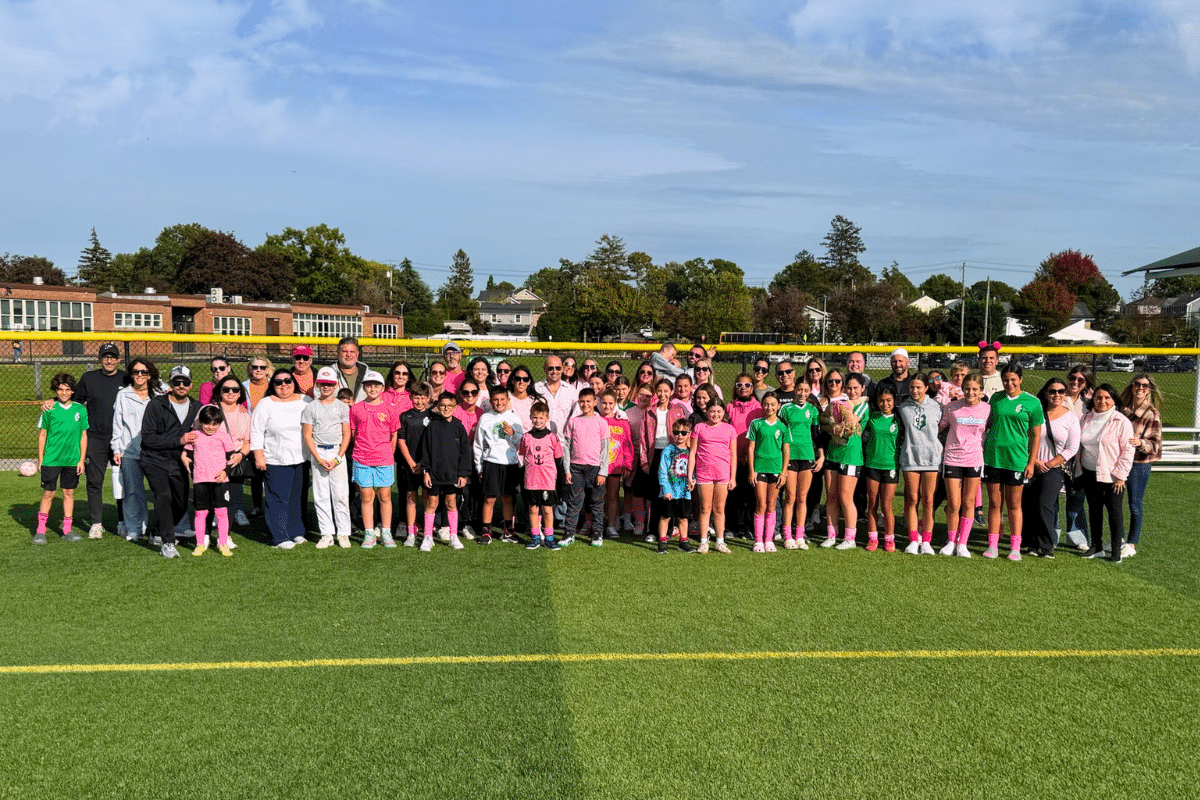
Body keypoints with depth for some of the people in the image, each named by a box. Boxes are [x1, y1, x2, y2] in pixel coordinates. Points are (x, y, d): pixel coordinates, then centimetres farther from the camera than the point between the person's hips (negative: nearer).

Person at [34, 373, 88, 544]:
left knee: (69, 493, 8)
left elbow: (83, 436, 7)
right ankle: (40, 530, 12)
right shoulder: (49, 409, -1)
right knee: (48, 493, 1)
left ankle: (67, 530, 15)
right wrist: (40, 459, 2)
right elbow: (42, 434, 4)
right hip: (51, 459, -2)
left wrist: (82, 460, 3)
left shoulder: (80, 409, 3)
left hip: (72, 459, 2)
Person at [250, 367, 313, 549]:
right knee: (278, 499, -3)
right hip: (275, 461, -3)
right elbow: (256, 432, 2)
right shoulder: (265, 404, 2)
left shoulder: (306, 402, 10)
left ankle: (296, 532, 21)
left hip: (302, 460, 3)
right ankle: (280, 537, 3)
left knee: (298, 498, 8)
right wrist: (259, 455, -5)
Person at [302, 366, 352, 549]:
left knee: (341, 495, -3)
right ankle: (327, 534, 9)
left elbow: (346, 435, 3)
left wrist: (337, 458, -8)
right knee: (321, 496, 2)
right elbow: (307, 435, 2)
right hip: (317, 453, 1)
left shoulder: (342, 407, 5)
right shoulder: (310, 407, 5)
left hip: (337, 453, -1)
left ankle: (343, 533, 5)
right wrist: (319, 459, -7)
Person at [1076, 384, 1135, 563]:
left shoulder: (1121, 421, -10)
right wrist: (1079, 470, 11)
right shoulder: (1087, 418, 7)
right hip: (1089, 473, 5)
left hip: (1111, 475, -5)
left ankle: (1116, 549, 8)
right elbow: (1080, 445, 15)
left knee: (1114, 510, 0)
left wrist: (1120, 475, -14)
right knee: (1094, 508, 12)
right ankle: (1096, 546, 22)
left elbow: (1128, 450, -10)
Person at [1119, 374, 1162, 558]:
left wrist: (1141, 443, -30)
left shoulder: (1152, 414, -7)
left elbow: (1156, 444, -9)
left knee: (1135, 504, 2)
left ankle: (1132, 544, 14)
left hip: (1139, 465, -5)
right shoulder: (1122, 408, 6)